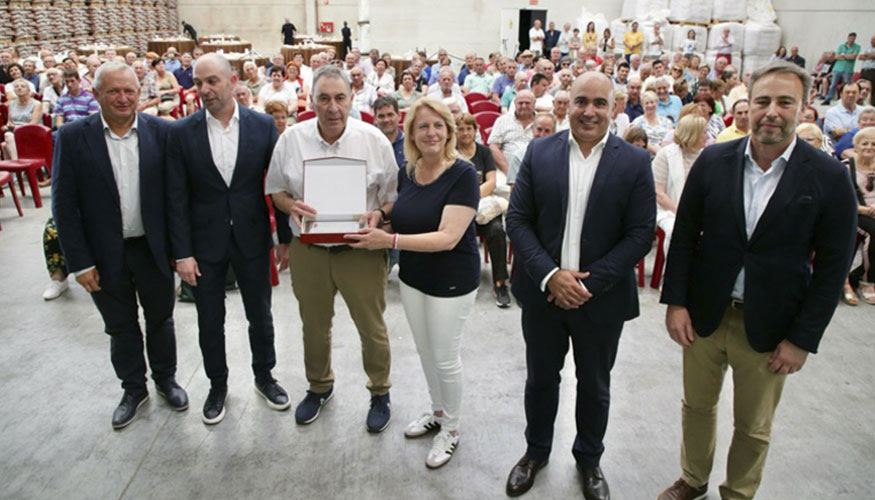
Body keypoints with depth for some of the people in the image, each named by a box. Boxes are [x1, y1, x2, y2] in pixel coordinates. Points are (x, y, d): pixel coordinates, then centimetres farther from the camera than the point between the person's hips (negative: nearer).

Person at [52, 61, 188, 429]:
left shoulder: (161, 132, -7)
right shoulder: (72, 137, -8)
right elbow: (64, 204, -7)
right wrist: (80, 262, -9)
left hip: (153, 248, 0)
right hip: (105, 256, 0)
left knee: (160, 319, 17)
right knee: (121, 327, 16)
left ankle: (165, 379, 40)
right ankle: (133, 389, 37)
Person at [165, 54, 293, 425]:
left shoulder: (262, 125, -5)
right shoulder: (181, 132, -6)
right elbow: (176, 197, -5)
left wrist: (285, 237, -1)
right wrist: (182, 252, -9)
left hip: (252, 238, 0)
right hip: (205, 242, 0)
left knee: (260, 314, 15)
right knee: (210, 321, 14)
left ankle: (264, 376, 38)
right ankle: (217, 385, 36)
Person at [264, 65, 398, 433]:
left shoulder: (374, 139, -6)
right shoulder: (291, 139, -1)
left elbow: (394, 194, 0)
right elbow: (276, 189, 8)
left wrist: (379, 215, -20)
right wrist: (291, 205, -14)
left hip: (361, 249, -2)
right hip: (308, 250, 2)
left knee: (372, 327, 8)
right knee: (314, 326, 19)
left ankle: (380, 392, 32)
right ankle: (319, 387, 44)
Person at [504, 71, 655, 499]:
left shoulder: (635, 162, -6)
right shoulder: (539, 152, -2)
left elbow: (640, 234, -9)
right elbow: (517, 220, -5)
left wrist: (590, 282, -17)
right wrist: (550, 275, -16)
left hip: (602, 298, -1)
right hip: (542, 292, 1)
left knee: (594, 386, 18)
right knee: (540, 379, 18)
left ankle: (589, 459, 42)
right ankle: (536, 451, 42)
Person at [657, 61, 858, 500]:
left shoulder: (829, 178, -10)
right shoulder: (713, 161, -5)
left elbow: (832, 267, -7)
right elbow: (684, 236, -1)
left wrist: (802, 339, -9)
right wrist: (675, 302, -5)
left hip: (768, 327, -1)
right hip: (704, 315, 2)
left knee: (753, 427, 16)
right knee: (697, 406, 20)